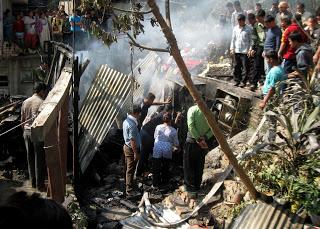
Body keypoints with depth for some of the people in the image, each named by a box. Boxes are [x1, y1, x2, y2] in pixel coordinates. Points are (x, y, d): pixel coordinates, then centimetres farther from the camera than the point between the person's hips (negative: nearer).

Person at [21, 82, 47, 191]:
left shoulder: (25, 102, 7)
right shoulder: (41, 102, -13)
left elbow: (22, 120, 13)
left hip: (27, 132, 7)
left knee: (30, 158, 15)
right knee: (39, 159, 2)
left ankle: (33, 182, 25)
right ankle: (39, 184, 9)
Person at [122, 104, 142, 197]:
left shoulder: (126, 120, 5)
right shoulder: (132, 124, -26)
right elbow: (132, 140, -27)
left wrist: (137, 121, 10)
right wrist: (135, 153, -24)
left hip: (126, 146, 10)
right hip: (131, 148, -10)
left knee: (127, 168, 23)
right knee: (130, 170, -1)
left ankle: (127, 183, 39)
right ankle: (129, 190, 7)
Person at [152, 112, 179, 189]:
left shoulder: (158, 127, -3)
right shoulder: (173, 130, -6)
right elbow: (176, 143, 1)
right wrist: (176, 147, 23)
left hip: (157, 150, 0)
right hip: (167, 150, 0)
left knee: (156, 168, 11)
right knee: (165, 168, 18)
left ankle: (155, 184, 16)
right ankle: (164, 182, 28)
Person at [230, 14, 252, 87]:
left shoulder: (248, 29, -3)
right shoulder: (235, 28, 11)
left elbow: (251, 40, -2)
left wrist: (249, 50, -10)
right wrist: (232, 48, 8)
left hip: (245, 51, -4)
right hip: (237, 51, 5)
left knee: (246, 67, -3)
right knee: (237, 67, 9)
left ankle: (244, 81, 4)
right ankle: (237, 80, 18)